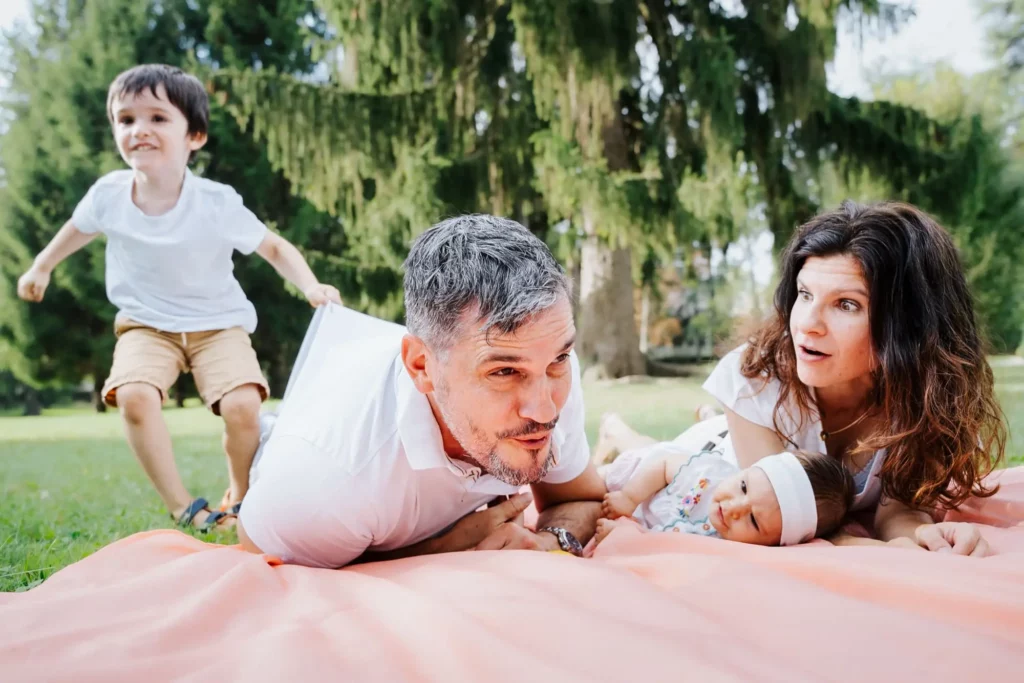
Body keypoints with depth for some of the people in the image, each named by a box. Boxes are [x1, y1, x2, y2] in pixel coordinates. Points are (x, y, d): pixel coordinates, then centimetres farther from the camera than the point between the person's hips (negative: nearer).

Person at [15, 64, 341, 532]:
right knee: (133, 395, -29)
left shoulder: (218, 204, -19)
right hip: (146, 326, 2)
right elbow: (79, 228, 14)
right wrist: (42, 266, 28)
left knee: (242, 406, -26)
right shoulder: (108, 195, -10)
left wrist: (310, 286, -25)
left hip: (217, 324, -2)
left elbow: (276, 248, -7)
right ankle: (182, 508, -14)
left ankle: (238, 500, 5)